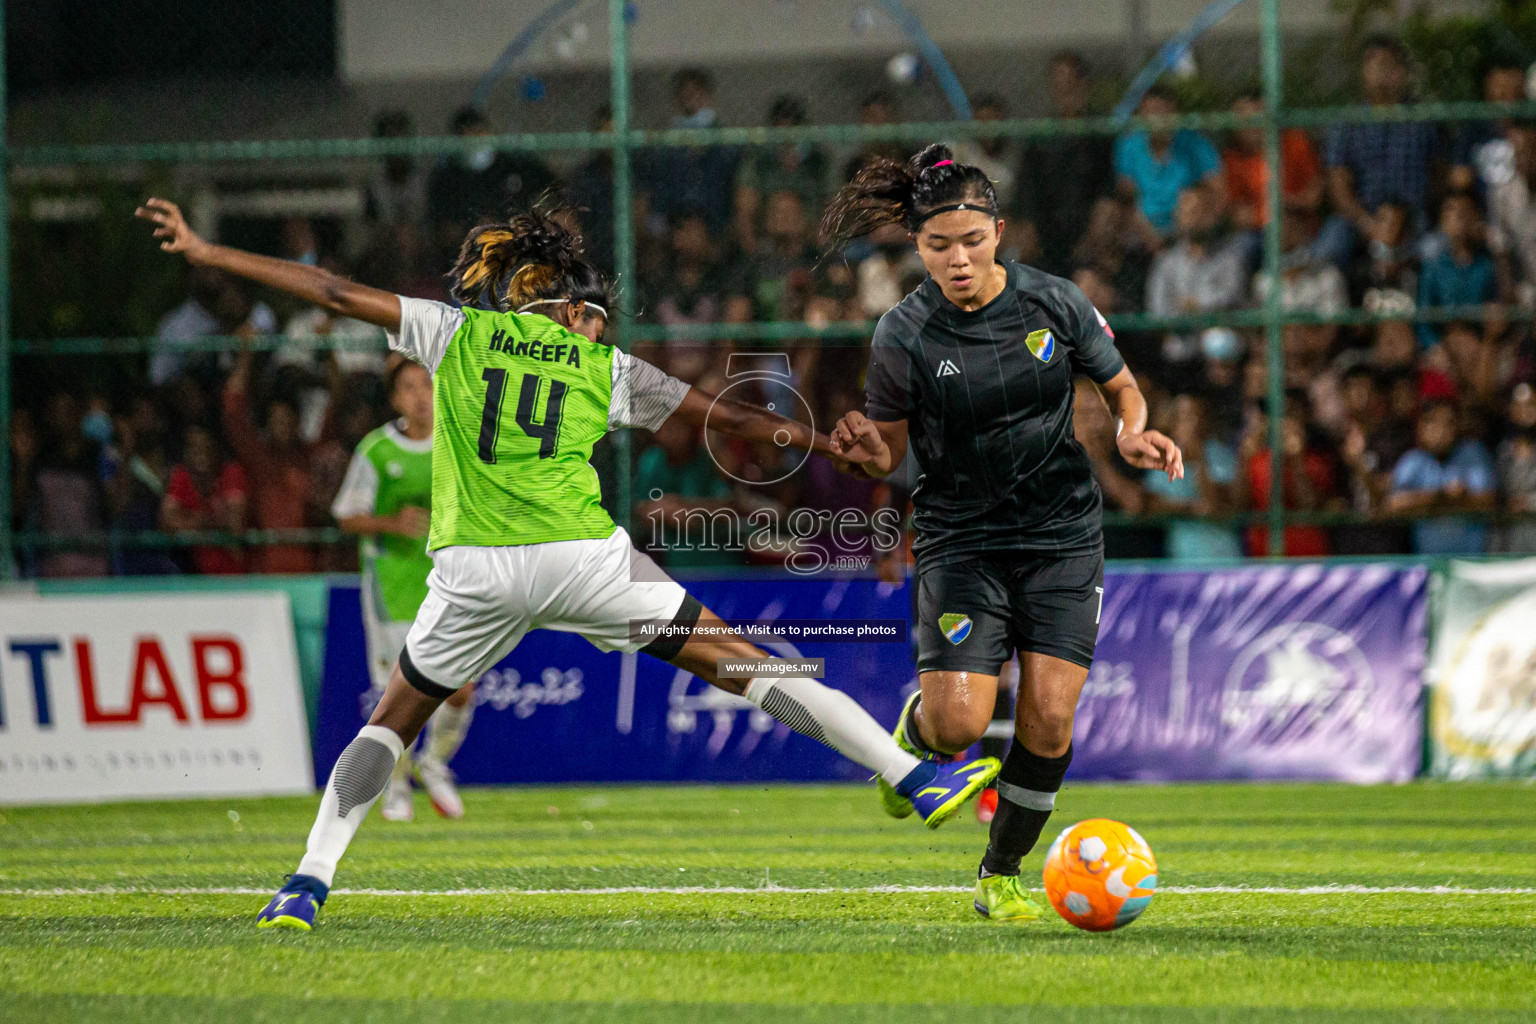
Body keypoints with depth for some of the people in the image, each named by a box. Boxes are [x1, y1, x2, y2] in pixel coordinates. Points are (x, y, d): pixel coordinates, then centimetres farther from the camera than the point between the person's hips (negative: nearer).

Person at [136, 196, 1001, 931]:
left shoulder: (458, 333, 12)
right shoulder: (606, 368, 11)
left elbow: (336, 293, 11)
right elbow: (732, 418, 14)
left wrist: (205, 251, 17)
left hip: (476, 569, 1)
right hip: (582, 559, -1)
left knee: (393, 720, 19)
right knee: (745, 665, 5)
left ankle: (310, 883, 5)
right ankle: (915, 778, -1)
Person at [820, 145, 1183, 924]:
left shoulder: (1054, 303, -4)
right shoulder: (904, 336, -8)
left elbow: (1121, 388, 11)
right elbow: (891, 452, 1)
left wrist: (1134, 434, -11)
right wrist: (862, 449, -22)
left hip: (1062, 535, 2)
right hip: (961, 538, -1)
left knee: (1049, 717, -9)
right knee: (960, 722, -16)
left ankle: (1002, 874, 13)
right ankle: (914, 729, 23)